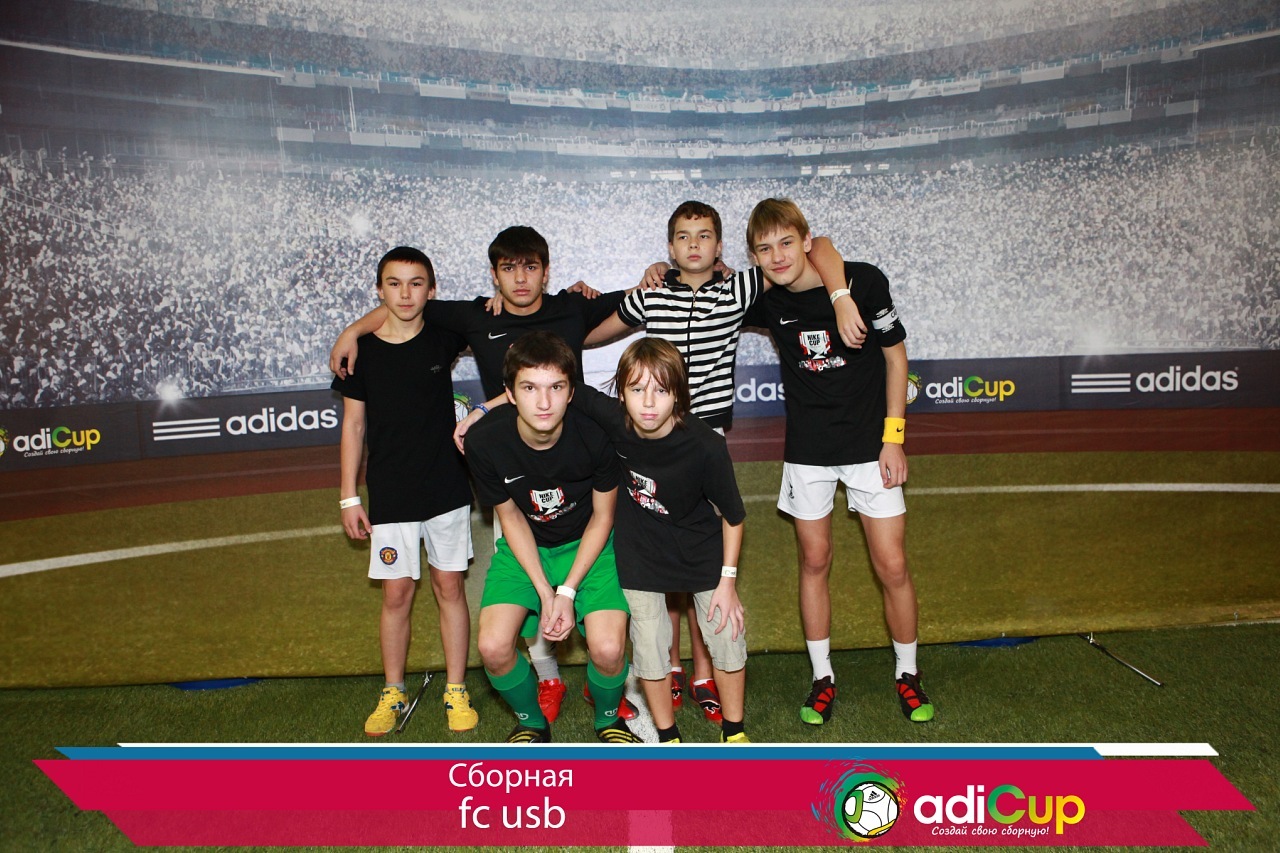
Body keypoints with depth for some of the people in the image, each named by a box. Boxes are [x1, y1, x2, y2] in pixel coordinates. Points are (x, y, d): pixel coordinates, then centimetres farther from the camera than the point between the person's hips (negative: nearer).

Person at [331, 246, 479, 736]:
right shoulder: (361, 351, -2)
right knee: (397, 593, 4)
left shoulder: (442, 337, -2)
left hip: (446, 488, 0)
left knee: (449, 587, 7)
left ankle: (456, 691, 19)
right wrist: (349, 497, 2)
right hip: (389, 495, 0)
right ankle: (393, 694, 21)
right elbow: (353, 425, 3)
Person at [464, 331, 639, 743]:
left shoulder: (596, 434, -27)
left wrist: (568, 590, -15)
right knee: (493, 647, -18)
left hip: (589, 545, -1)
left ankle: (609, 719, 17)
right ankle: (532, 722, 16)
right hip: (524, 548, 2)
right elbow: (510, 516, -7)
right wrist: (544, 592, -14)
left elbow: (602, 516, -11)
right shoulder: (485, 441, -23)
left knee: (607, 649, -20)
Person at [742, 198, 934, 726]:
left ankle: (907, 674, 22)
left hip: (869, 441, -2)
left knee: (892, 566, 0)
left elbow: (895, 353, -3)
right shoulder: (765, 300, -8)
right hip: (807, 448, 2)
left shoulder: (864, 281, -14)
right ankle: (822, 677, 25)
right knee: (814, 561, 9)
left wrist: (893, 436, -6)